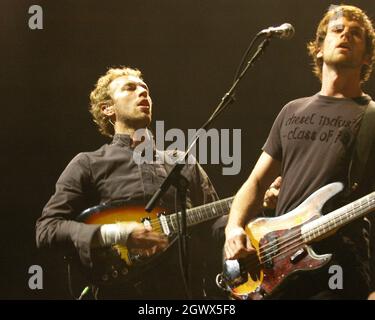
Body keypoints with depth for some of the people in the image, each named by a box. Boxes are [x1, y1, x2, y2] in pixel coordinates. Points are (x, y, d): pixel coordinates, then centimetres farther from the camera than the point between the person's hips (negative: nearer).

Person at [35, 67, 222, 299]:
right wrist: (116, 234, -12)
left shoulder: (185, 164, 18)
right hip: (123, 290, -3)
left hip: (187, 289, 3)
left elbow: (215, 224, 14)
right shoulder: (89, 165, 6)